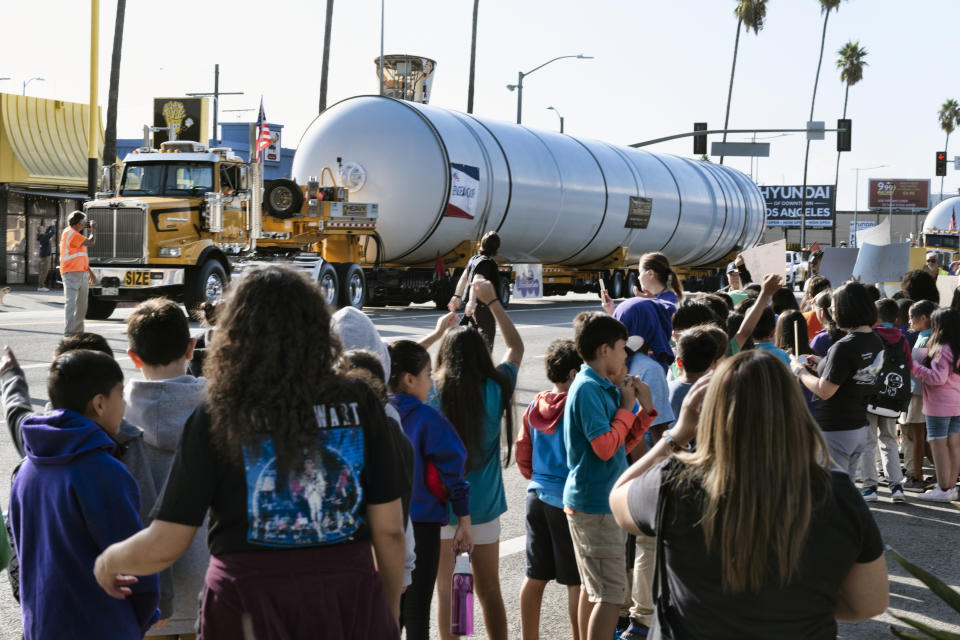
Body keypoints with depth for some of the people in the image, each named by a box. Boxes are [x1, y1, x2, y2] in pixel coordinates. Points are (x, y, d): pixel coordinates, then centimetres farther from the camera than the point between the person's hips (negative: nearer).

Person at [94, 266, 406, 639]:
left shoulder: (216, 419, -7)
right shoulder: (359, 405, -3)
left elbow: (163, 548, -6)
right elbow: (389, 530, -1)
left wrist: (108, 561, 15)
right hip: (352, 604, 2)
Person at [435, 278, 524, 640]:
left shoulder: (434, 392, -13)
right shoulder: (495, 390, -6)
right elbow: (516, 347, 10)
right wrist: (492, 302, 16)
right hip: (483, 505, 1)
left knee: (445, 590, 11)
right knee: (489, 590, 12)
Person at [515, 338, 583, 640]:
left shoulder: (535, 407, 6)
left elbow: (522, 452, 13)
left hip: (538, 495, 7)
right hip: (569, 501, -7)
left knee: (535, 577, 13)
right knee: (577, 581, 4)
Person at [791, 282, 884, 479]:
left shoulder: (844, 347, -21)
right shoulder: (876, 342, 5)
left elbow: (824, 391, -20)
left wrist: (800, 370, -5)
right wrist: (822, 363, 17)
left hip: (835, 431, -8)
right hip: (859, 429, 8)